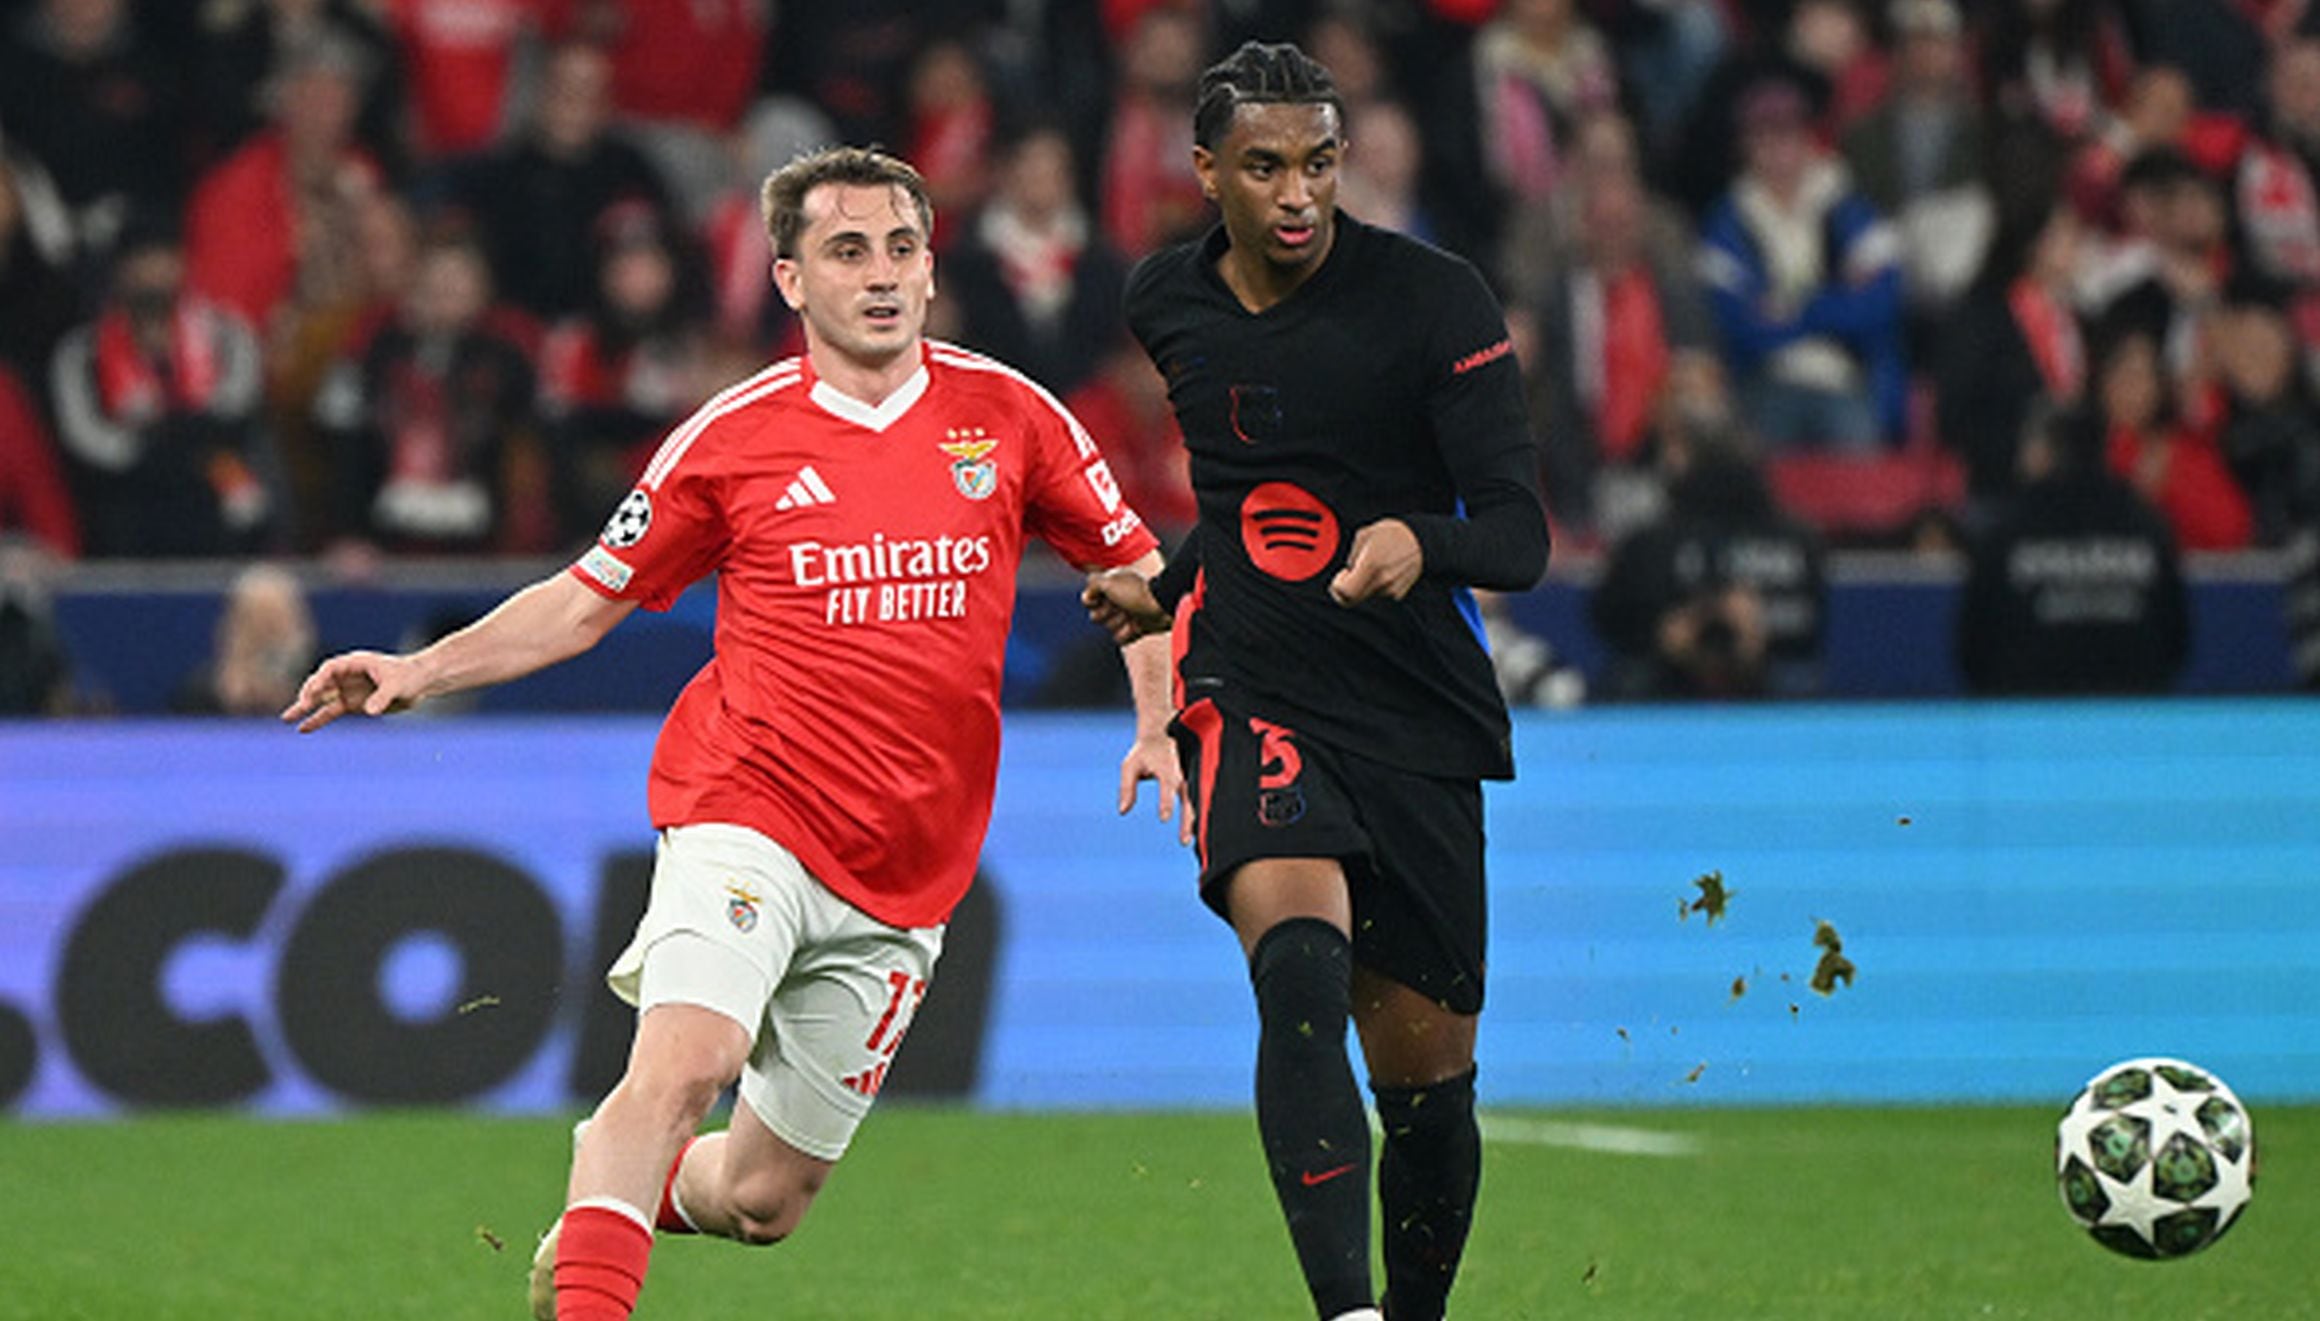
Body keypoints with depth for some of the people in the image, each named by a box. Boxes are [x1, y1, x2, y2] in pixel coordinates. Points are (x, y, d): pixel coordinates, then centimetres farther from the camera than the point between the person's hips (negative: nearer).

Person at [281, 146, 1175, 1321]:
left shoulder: (1006, 416, 4)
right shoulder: (732, 439, 0)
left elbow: (1130, 563, 16)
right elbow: (588, 600, 9)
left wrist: (1158, 726, 2)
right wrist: (416, 674, -1)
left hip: (902, 873, 3)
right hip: (749, 819, -2)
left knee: (760, 1199, 7)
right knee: (686, 1058, -31)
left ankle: (622, 1187, 38)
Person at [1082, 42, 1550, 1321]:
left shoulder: (1433, 301, -8)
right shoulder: (1167, 305, 7)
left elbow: (1517, 533, -13)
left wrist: (1418, 544, -33)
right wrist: (1168, 589, 28)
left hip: (1419, 723, -1)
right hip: (1249, 699, 1)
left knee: (1426, 1071, 4)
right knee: (1298, 967, -27)